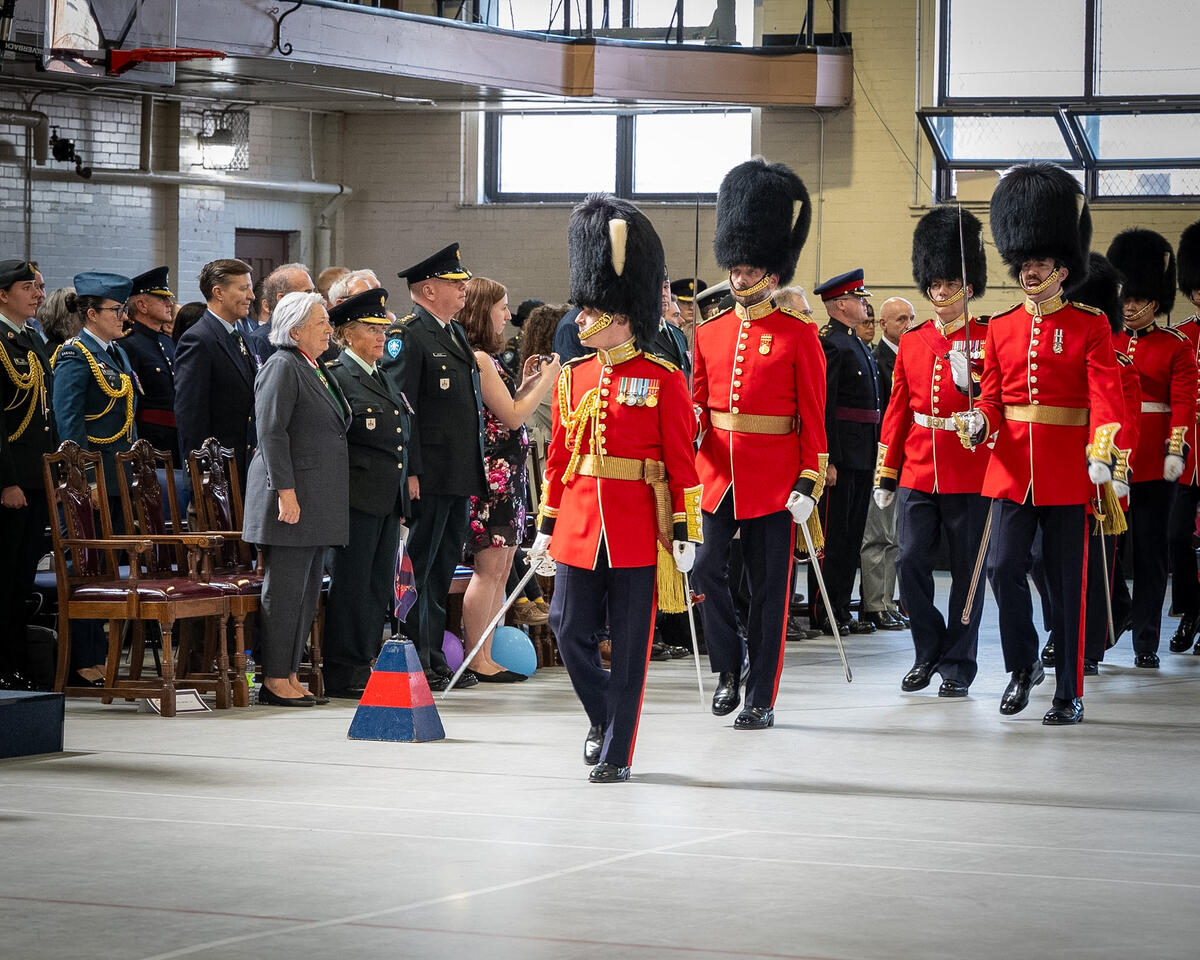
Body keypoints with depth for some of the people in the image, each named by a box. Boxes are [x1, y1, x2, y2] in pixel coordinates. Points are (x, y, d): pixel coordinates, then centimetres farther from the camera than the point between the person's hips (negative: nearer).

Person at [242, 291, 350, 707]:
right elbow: (271, 433, -17)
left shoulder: (315, 370, 19)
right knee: (285, 590, -7)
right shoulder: (282, 368, -10)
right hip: (293, 498, -10)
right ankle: (275, 680, -4)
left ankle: (290, 676, 15)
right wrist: (285, 492, -22)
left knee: (308, 592, 10)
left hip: (318, 502, 10)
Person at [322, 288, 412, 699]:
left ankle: (366, 663, 16)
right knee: (352, 585, -4)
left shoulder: (383, 378, 18)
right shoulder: (335, 376, -8)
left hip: (389, 499, 8)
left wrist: (404, 495, 19)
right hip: (358, 496, -8)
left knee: (380, 586, 10)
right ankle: (344, 674, 0)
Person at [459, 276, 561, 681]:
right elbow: (513, 417, -14)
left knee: (500, 568, 10)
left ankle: (486, 657, 14)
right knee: (489, 566, -7)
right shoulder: (479, 359, -14)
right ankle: (476, 660, -3)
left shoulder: (484, 359, 16)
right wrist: (546, 381, -5)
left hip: (506, 476, 10)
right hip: (490, 475, -10)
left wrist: (526, 384, 12)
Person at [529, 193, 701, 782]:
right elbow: (559, 456, 13)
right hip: (580, 524, 4)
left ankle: (617, 752, 10)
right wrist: (547, 527, 10)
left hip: (638, 529, -4)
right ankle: (605, 715, 27)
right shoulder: (573, 377, 8)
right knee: (569, 629, 2)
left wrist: (685, 534, -8)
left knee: (630, 641, 2)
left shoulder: (662, 379, -5)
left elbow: (682, 462, -4)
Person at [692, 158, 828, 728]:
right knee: (707, 569, -6)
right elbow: (697, 404, 14)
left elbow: (813, 417, -4)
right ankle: (728, 668, 15)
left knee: (769, 588, 2)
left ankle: (762, 697, 9)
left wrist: (809, 484, -10)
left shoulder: (798, 335, -3)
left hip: (774, 482, -3)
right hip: (716, 474, 4)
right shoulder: (710, 333, 9)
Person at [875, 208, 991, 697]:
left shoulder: (986, 340, -2)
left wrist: (967, 377, -27)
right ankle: (929, 651, 15)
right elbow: (897, 411, 13)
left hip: (968, 477, -3)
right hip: (918, 473, 3)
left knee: (967, 571, 3)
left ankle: (958, 665, 12)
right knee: (910, 562, -2)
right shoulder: (912, 342, 9)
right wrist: (885, 474, 11)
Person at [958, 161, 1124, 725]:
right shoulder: (1000, 329, 10)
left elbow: (1105, 394, -12)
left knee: (1067, 582, 2)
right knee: (1004, 566, -7)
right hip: (1011, 469, 3)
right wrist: (980, 421, -14)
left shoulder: (1090, 327, -1)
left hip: (1067, 473, -3)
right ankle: (1023, 666, 15)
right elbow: (993, 396, 9)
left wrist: (1101, 449, -29)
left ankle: (1069, 694, 8)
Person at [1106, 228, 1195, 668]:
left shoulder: (1176, 346, 3)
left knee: (1150, 551, 3)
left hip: (1153, 466, -2)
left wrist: (1176, 451, -15)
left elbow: (1185, 402, -5)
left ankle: (1146, 643, 8)